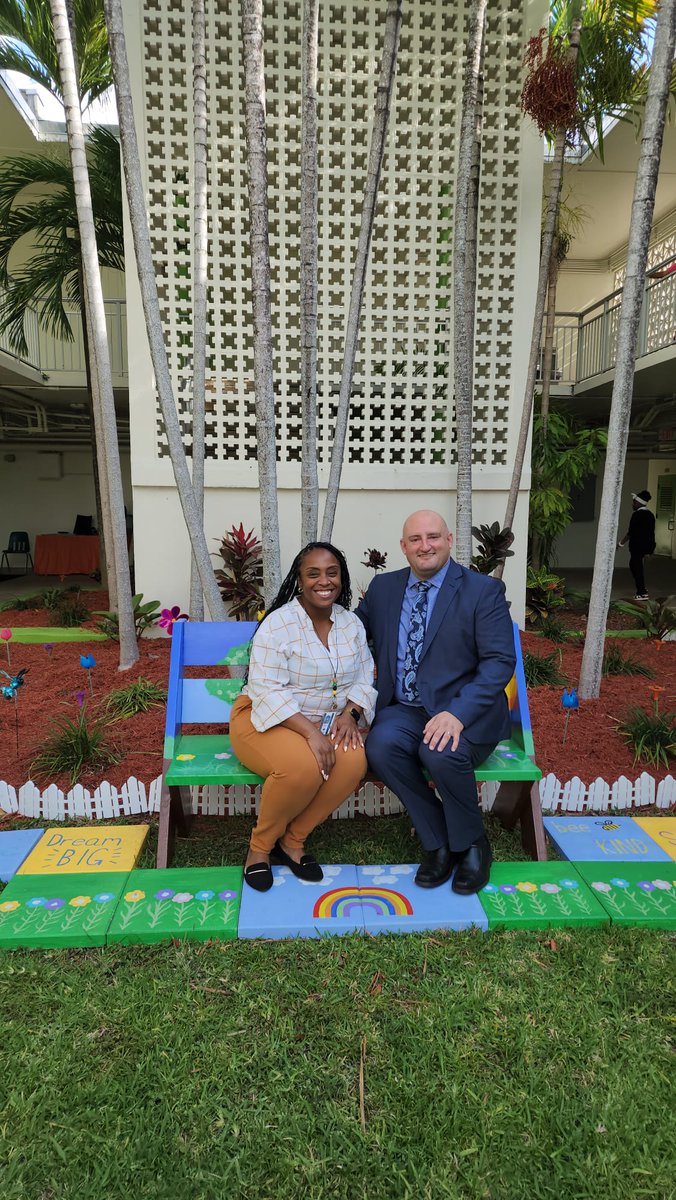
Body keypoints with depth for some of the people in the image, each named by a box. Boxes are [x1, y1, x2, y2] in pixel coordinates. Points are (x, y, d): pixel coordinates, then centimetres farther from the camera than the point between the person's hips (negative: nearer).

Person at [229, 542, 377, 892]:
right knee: (303, 768, -34)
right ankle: (261, 845, -3)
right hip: (270, 718, -5)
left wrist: (350, 713, -16)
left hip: (329, 720, 5)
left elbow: (364, 680, 5)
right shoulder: (278, 623, -14)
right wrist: (310, 733, -31)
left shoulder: (351, 623, 4)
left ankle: (292, 840, -4)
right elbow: (267, 691, -21)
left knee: (354, 761, -27)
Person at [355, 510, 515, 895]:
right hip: (404, 710, 4)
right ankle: (438, 843, -5)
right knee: (381, 745, -27)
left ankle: (471, 844, 0)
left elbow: (500, 661, -11)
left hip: (465, 711, -3)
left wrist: (457, 713, -25)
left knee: (441, 753, -33)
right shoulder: (384, 587, 10)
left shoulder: (484, 591, -3)